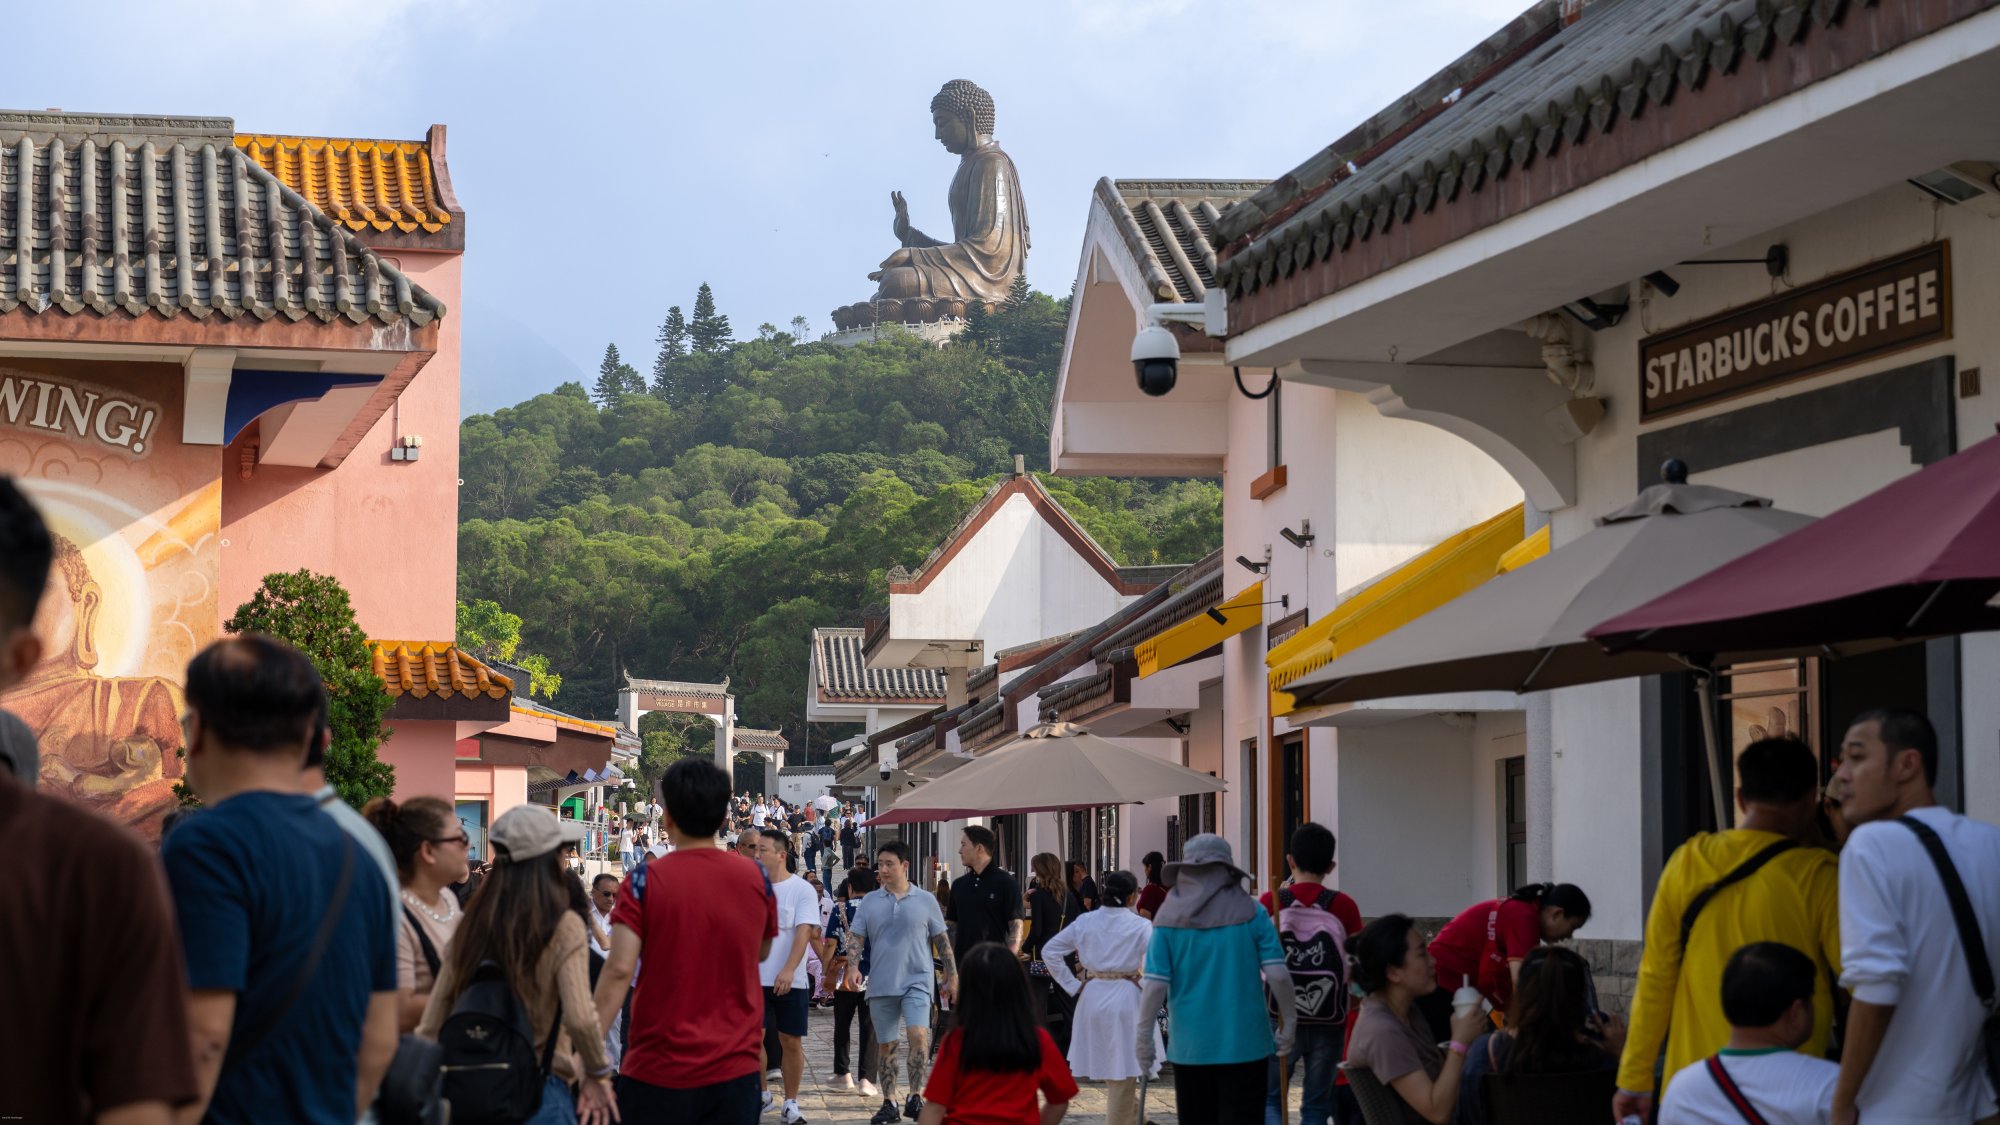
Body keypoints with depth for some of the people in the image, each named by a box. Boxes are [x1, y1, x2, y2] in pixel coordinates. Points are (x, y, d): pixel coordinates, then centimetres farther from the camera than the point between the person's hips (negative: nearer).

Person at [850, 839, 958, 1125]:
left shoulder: (925, 901, 3)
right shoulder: (870, 902, 6)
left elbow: (941, 941, 8)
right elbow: (857, 938, 5)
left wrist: (952, 976, 6)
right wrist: (853, 966, -12)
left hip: (917, 981, -2)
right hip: (881, 984, 2)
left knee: (918, 1034, -19)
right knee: (886, 1045, 7)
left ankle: (915, 1097, -13)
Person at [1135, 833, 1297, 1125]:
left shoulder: (1168, 918, -2)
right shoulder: (1251, 912, -4)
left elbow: (1155, 985, -6)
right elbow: (1278, 976, -8)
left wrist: (1144, 1036, 3)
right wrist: (1289, 1022, 6)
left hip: (1189, 1046, 1)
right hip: (1244, 1043, -1)